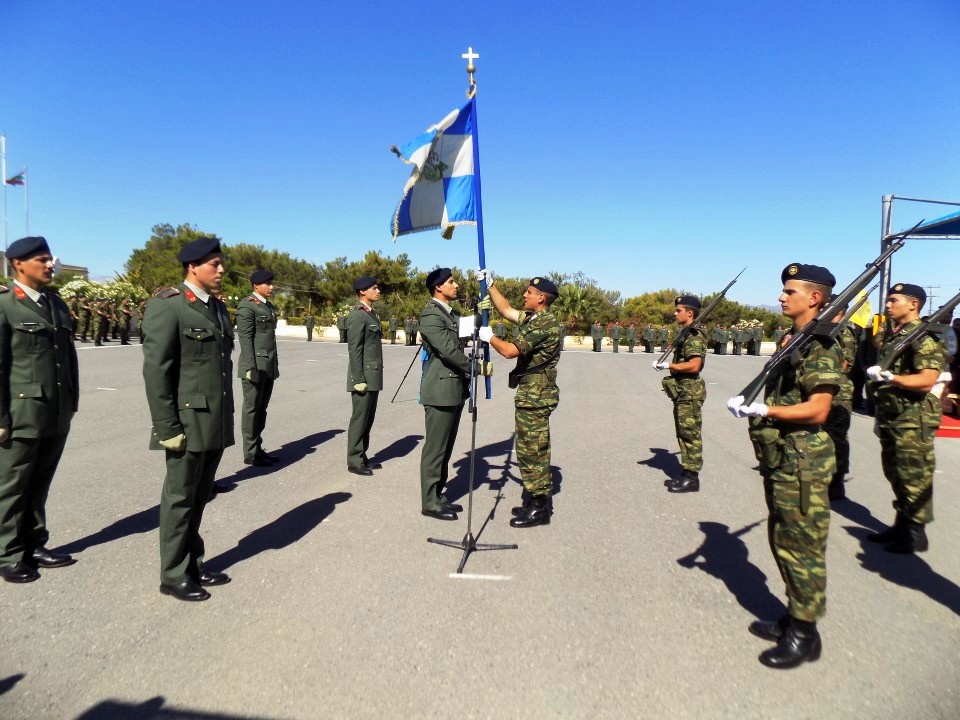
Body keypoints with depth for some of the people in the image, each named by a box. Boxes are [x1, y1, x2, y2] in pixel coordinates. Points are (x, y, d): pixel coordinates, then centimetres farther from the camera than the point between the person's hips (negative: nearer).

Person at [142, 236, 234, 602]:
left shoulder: (218, 307, 13)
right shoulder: (167, 306, -11)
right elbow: (156, 371, -15)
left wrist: (227, 416, 14)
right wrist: (167, 428, -18)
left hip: (216, 422, 7)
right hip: (189, 421, -7)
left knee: (199, 498, 17)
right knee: (180, 498, 6)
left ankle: (193, 564, 31)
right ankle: (173, 575, 21)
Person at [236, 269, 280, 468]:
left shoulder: (269, 306, 16)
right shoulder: (247, 306, -11)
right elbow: (245, 339, -16)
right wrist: (251, 368, -20)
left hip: (269, 367, 8)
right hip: (255, 367, -8)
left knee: (262, 409, 12)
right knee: (251, 409, 0)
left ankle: (258, 449, 19)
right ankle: (250, 453, 7)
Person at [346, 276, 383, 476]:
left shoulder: (371, 314, 16)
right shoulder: (357, 316, -12)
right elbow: (354, 350, -16)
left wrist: (375, 377, 17)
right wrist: (358, 379, -19)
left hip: (373, 376, 9)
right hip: (364, 377, -9)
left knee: (368, 419, 13)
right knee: (359, 419, -1)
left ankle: (362, 456, 23)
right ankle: (354, 461, 7)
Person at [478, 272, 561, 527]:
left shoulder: (545, 323, -19)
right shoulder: (532, 318, 11)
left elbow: (510, 351, -23)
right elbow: (505, 309, 24)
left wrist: (489, 337, -7)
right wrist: (490, 284, 20)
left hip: (536, 394, -10)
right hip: (531, 392, 10)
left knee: (531, 450, -3)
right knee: (534, 449, 17)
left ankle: (538, 509, 6)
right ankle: (539, 502, 28)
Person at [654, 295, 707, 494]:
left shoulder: (694, 336, -16)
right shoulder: (686, 334, 15)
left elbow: (694, 365, -26)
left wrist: (667, 365, -20)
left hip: (689, 393, -10)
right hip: (682, 392, 10)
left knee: (691, 435, -3)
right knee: (684, 434, 14)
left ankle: (691, 478, 5)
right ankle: (686, 473, 23)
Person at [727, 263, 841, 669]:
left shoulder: (820, 346, -15)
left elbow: (817, 409, -23)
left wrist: (763, 411, -23)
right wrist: (750, 403, 5)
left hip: (801, 466, -10)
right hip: (780, 461, 10)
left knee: (801, 548, 1)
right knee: (782, 542, 18)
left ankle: (804, 634, 15)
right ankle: (794, 616, 33)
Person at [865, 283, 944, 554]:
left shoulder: (924, 337, -13)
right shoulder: (891, 335, 14)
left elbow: (927, 380, -23)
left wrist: (889, 377, -30)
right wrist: (881, 415, 21)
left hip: (913, 419, -9)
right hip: (891, 417, 9)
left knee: (914, 476, -1)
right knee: (895, 473, 16)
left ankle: (916, 534, 10)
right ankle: (901, 525, 28)